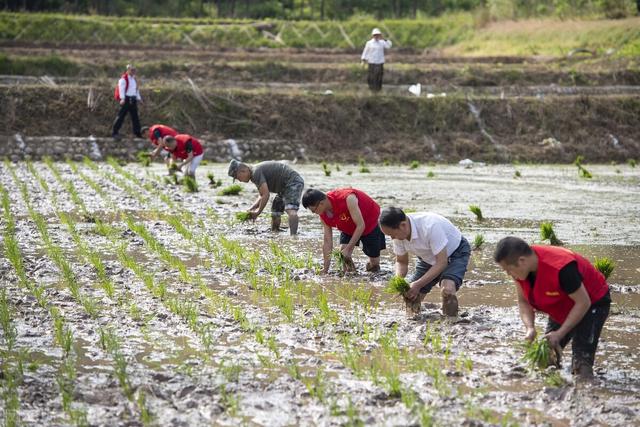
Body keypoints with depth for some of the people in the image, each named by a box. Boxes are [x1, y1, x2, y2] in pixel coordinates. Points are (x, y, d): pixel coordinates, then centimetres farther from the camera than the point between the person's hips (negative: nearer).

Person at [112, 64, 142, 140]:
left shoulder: (134, 79, 18)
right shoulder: (123, 79, -9)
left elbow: (136, 89, 25)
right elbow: (121, 89, -15)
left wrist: (138, 98, 23)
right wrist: (122, 99, -24)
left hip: (133, 100, 8)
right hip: (126, 99, -8)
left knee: (135, 116, 8)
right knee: (121, 116, -7)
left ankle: (137, 133, 14)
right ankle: (114, 132, -3)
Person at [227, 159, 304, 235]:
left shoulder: (256, 172, -20)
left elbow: (266, 195, -23)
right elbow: (262, 195, 18)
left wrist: (258, 212, -11)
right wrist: (251, 209, 6)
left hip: (293, 182, -11)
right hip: (285, 187, 11)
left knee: (290, 210, -28)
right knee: (275, 213, 15)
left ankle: (293, 236, -40)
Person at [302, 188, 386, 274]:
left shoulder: (347, 199, -40)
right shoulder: (323, 215, -19)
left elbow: (361, 226, -36)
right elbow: (327, 242, -14)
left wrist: (348, 249, -39)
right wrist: (325, 270, -18)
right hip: (349, 227, 5)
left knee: (374, 265, 2)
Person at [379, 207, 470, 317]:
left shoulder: (430, 226, -39)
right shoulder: (398, 234, -18)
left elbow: (442, 262, -33)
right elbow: (401, 262, -2)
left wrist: (418, 284, -37)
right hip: (429, 258, 7)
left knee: (447, 289, -31)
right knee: (410, 295, -2)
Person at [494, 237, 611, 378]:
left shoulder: (560, 268, -38)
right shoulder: (520, 269, -17)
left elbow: (583, 303, -30)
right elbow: (523, 301, -4)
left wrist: (560, 333, -30)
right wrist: (530, 328, -22)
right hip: (562, 309, 8)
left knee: (582, 357, -18)